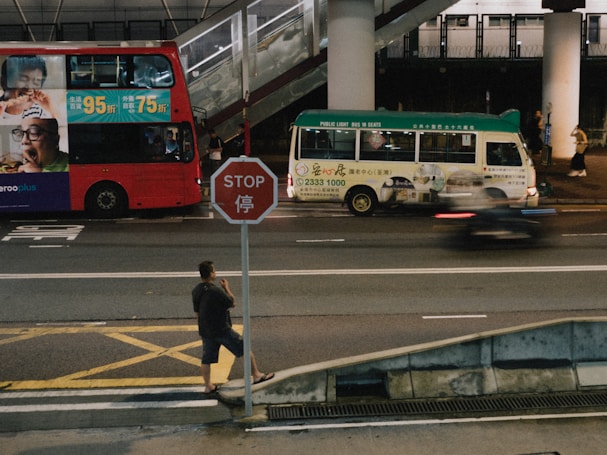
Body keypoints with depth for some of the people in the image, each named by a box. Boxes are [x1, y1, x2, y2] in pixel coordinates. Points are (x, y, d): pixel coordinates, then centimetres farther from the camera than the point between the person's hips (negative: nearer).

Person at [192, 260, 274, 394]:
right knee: (245, 349, 6)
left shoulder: (195, 291, 2)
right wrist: (226, 288, 2)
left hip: (205, 331, 7)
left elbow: (197, 313, 11)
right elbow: (232, 303, -9)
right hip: (222, 330, -7)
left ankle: (208, 386, 19)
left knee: (206, 359, 13)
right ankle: (256, 376, 14)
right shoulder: (215, 290, -23)